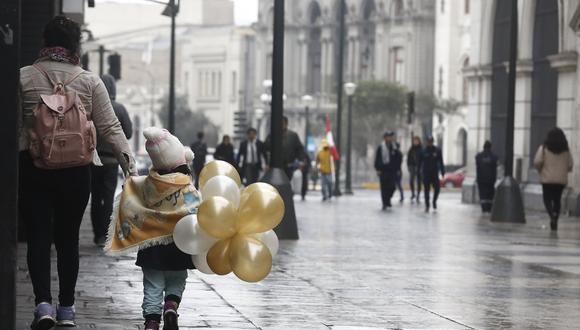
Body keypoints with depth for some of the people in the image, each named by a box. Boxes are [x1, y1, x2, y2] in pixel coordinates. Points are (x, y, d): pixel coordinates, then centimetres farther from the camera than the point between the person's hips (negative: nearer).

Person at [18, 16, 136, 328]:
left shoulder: (23, 77, -2)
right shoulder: (89, 82, -1)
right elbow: (110, 127, -3)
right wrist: (130, 166, 0)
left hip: (32, 167, -1)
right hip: (76, 170, 1)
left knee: (38, 236, 3)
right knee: (68, 238, 12)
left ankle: (43, 303, -13)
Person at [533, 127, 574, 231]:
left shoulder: (544, 148, -5)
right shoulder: (566, 150, 3)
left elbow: (537, 162, -12)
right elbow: (570, 165, 3)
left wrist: (540, 170, 8)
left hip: (547, 179, -2)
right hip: (561, 179, 2)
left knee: (547, 199, 5)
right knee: (557, 200, 13)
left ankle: (552, 215, -22)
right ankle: (555, 222, 10)